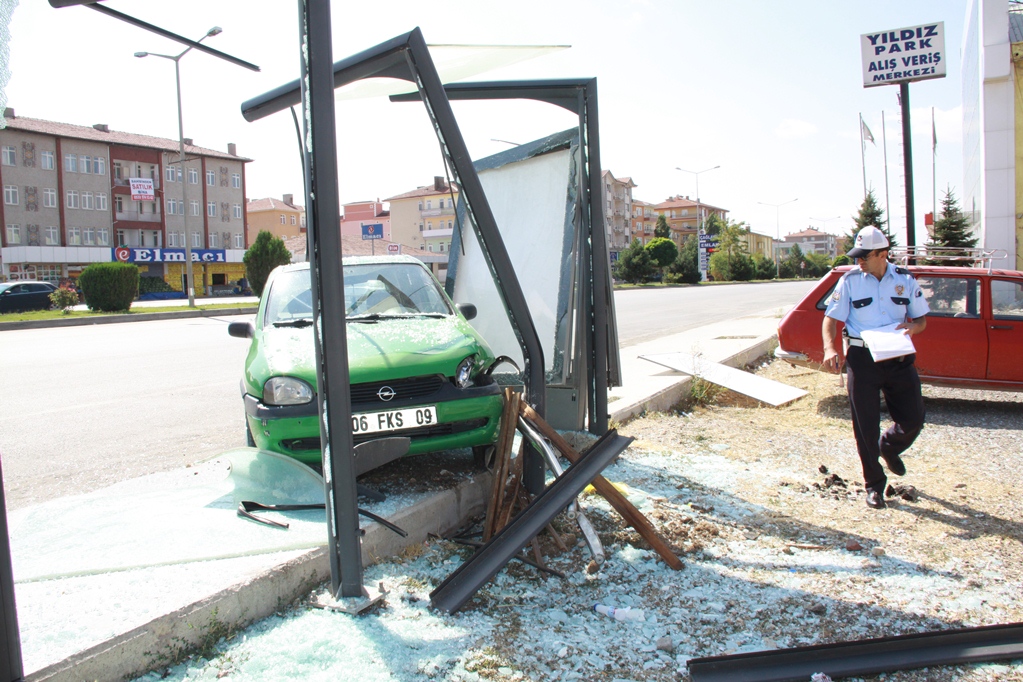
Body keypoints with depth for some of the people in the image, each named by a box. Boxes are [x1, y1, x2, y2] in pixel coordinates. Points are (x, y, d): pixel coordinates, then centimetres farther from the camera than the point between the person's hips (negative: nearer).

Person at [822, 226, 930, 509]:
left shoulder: (906, 280, 4)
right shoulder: (850, 280, -1)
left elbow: (922, 318, 12)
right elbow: (831, 318, -2)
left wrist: (913, 327, -13)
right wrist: (830, 348, -20)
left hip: (899, 358, 2)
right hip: (862, 358, -2)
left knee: (913, 420, 5)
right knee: (866, 427, 1)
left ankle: (889, 447, 39)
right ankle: (874, 484, 17)